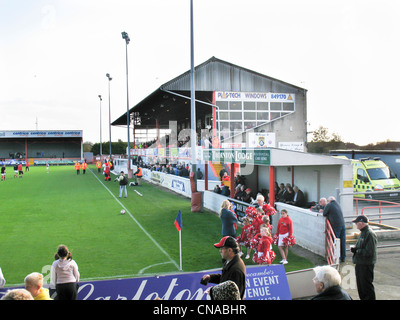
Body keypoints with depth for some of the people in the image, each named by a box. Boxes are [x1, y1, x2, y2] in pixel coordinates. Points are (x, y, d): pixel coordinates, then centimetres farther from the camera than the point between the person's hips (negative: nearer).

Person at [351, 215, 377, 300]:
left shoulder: (370, 234, -20)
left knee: (366, 285, 1)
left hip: (366, 265, -9)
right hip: (359, 263, 10)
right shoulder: (362, 232, 11)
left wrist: (356, 250, -17)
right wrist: (354, 248, 3)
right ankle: (363, 298, 30)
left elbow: (369, 252, -23)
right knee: (360, 284, 17)